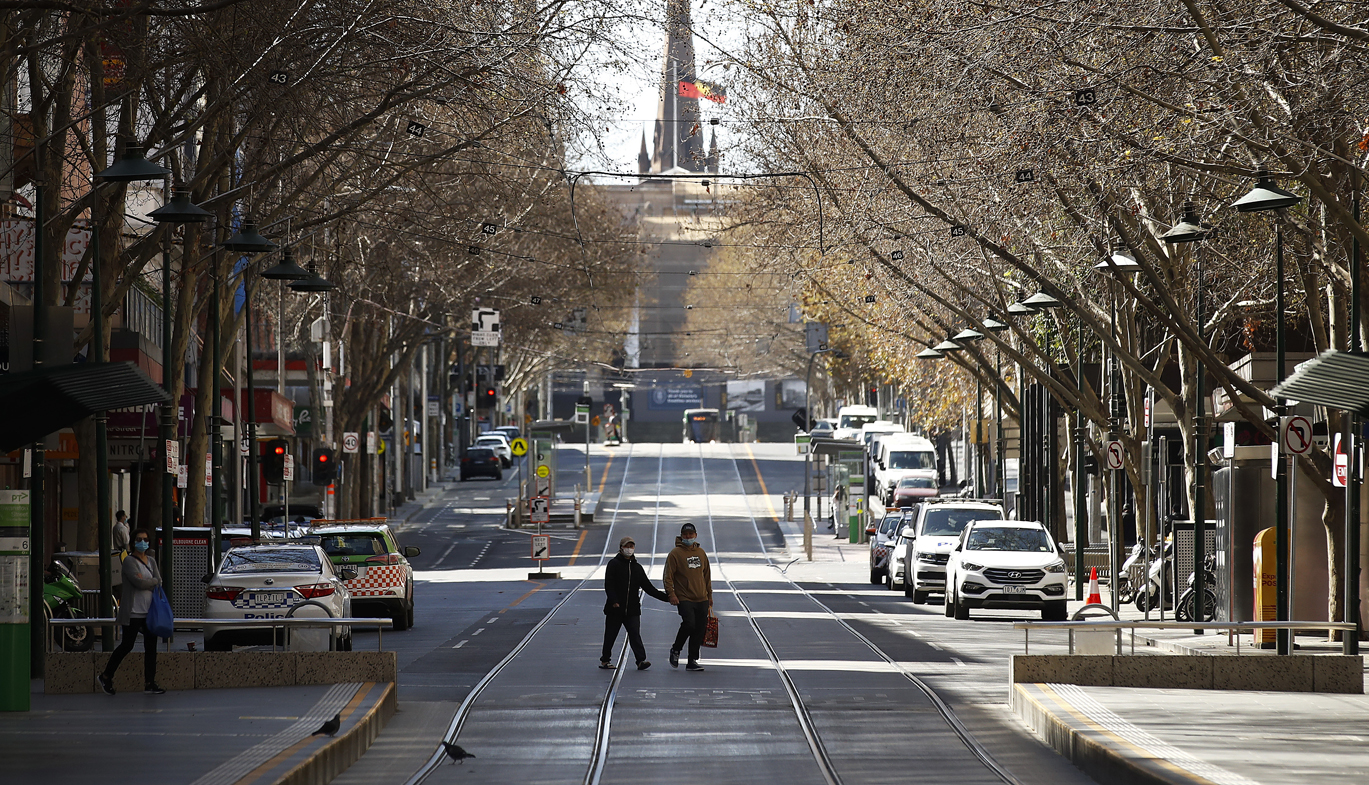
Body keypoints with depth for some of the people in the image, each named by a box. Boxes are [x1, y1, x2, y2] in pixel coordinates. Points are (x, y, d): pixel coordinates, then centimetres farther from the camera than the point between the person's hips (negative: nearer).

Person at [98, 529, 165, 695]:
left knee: (151, 647, 3)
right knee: (127, 645, -3)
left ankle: (149, 683, 6)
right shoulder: (129, 561, -6)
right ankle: (106, 676, 12)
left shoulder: (151, 561, 15)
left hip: (149, 611, 6)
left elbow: (159, 582, 4)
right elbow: (139, 582, -17)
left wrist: (145, 581, -12)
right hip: (133, 611, -6)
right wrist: (154, 581, -1)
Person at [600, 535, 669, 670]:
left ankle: (641, 660, -16)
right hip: (615, 609, -3)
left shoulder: (637, 568, 15)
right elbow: (609, 585, -8)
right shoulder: (614, 564, 1)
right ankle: (605, 660, 18)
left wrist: (666, 597, 8)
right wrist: (614, 601, -22)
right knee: (610, 635, 5)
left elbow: (648, 587, 15)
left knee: (635, 634, -8)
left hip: (632, 609, 3)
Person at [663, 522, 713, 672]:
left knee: (700, 629, 2)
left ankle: (693, 661, 10)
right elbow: (668, 576, -5)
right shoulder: (675, 553, -3)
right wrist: (671, 594, -17)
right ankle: (676, 650, 3)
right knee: (689, 624, -21)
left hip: (702, 599, 5)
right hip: (684, 599, -5)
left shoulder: (701, 553, 14)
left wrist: (709, 598, 19)